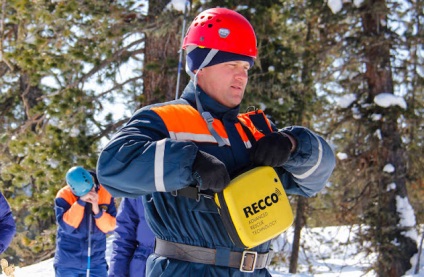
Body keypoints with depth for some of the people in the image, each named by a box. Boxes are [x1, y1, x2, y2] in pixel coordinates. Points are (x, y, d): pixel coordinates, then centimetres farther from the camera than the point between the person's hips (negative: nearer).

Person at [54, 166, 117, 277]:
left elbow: (110, 226, -4)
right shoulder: (64, 195, -11)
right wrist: (80, 203, -28)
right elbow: (67, 226, -22)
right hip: (68, 263, -2)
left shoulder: (105, 194, -4)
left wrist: (97, 211, -21)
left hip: (96, 262, 2)